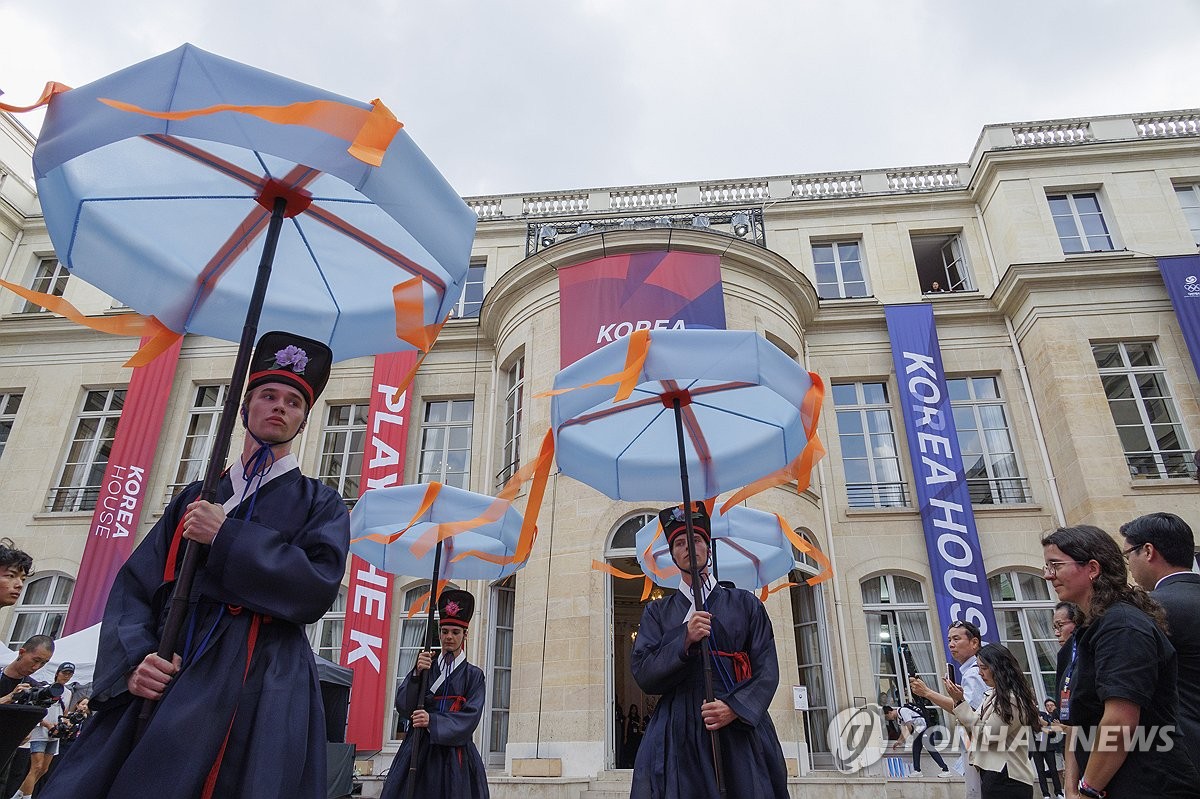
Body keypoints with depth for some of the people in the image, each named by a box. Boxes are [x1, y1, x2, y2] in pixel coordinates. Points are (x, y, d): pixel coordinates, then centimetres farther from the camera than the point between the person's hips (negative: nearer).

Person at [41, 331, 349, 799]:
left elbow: (317, 588, -9)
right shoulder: (194, 498, 17)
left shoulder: (319, 504, 6)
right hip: (162, 681, 4)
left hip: (258, 692, -3)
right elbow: (134, 586, 11)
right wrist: (134, 658, -7)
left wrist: (226, 537, -10)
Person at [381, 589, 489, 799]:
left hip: (456, 752, -1)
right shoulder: (425, 667, 12)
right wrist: (417, 673, -14)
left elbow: (471, 716, -6)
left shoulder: (473, 675, 6)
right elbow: (403, 706, 0)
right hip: (419, 749, 1)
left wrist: (432, 721, -18)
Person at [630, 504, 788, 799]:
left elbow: (767, 670, 3)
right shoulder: (657, 612, 11)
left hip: (740, 727, 0)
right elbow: (642, 673, 1)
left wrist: (734, 707, -14)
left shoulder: (746, 604, 10)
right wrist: (685, 639, -14)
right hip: (678, 732, 0)